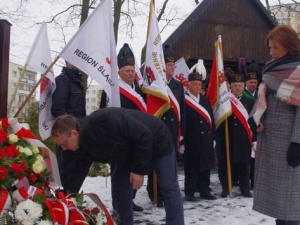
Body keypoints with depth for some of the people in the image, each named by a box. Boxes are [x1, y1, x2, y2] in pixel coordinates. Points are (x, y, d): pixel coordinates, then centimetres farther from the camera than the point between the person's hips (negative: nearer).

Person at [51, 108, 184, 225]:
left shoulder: (106, 120, -38)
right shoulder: (84, 146, -10)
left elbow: (144, 136, -31)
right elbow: (77, 174, 0)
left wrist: (139, 170, -25)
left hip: (157, 142, -8)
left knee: (168, 187, -5)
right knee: (119, 181, 7)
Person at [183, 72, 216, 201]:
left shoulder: (205, 100, 16)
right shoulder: (184, 100, -5)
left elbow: (211, 119, 16)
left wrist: (213, 137, 11)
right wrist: (182, 139, -13)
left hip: (206, 139, 6)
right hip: (191, 140, -6)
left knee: (206, 166, 10)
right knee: (192, 167, 0)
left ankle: (205, 191, 21)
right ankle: (190, 192, 10)